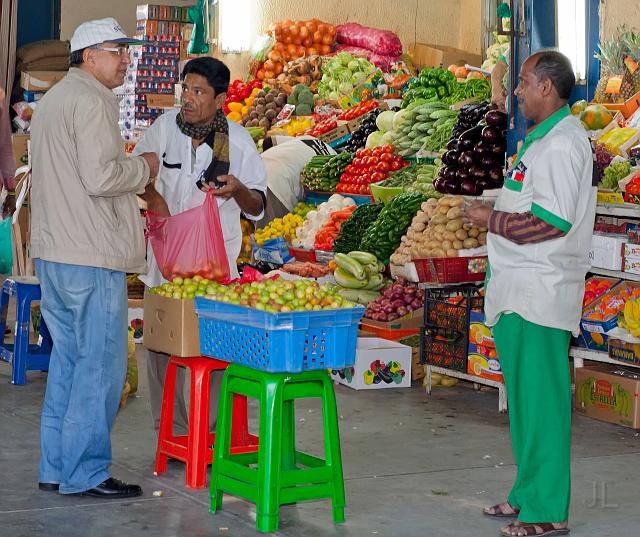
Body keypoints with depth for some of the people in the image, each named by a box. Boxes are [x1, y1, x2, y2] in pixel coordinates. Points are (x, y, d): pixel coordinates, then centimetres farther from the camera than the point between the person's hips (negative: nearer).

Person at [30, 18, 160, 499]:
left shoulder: (53, 99, 21)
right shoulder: (91, 102, -12)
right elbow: (100, 176, -21)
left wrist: (133, 188, 25)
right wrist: (144, 168, -4)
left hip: (53, 254, 10)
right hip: (92, 255, -10)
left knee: (69, 359, 14)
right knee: (101, 363, -4)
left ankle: (56, 468, 18)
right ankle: (85, 472, -2)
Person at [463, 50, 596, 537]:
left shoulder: (560, 144, -16)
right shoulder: (547, 139, 17)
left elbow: (552, 220, -23)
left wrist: (492, 220, -14)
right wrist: (495, 214, 16)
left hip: (539, 292, -11)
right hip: (520, 290, 11)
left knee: (540, 400, -7)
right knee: (526, 397, 16)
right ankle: (529, 494, 26)